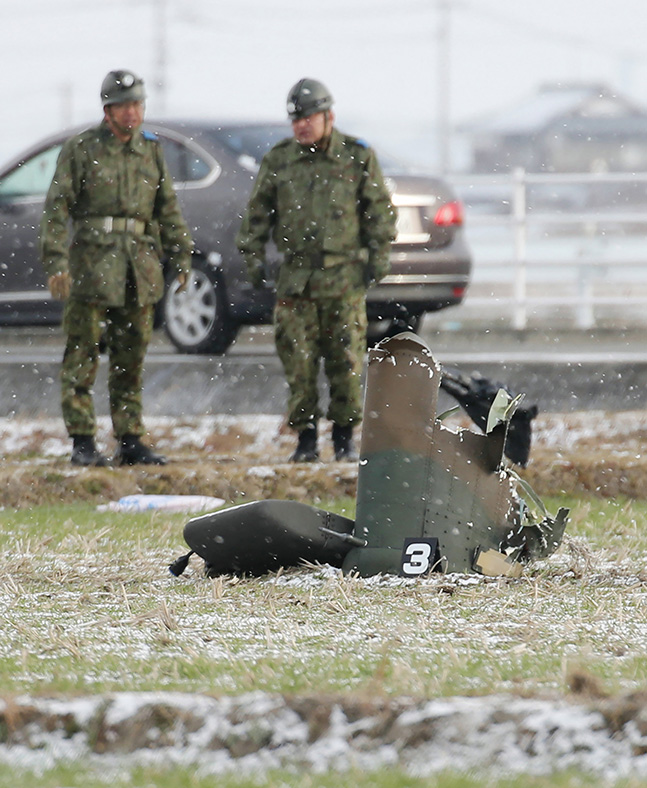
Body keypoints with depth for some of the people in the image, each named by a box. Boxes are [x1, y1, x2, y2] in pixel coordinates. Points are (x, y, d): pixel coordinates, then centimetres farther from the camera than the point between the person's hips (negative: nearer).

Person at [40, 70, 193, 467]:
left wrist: (180, 257, 9)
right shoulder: (80, 150, -2)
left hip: (139, 266, 4)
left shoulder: (151, 150, 11)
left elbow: (168, 208, 16)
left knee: (131, 358, 7)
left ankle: (131, 441, 13)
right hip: (91, 262, -4)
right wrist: (56, 263, -15)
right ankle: (83, 444, 0)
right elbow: (56, 209, -6)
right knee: (83, 357, -3)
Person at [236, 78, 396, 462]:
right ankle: (306, 439, 5)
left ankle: (345, 437, 9)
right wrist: (254, 255, 6)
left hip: (345, 275, -1)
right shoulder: (278, 161, 8)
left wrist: (378, 256, 0)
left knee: (345, 360, -1)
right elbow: (258, 211, 14)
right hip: (296, 275, 1)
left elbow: (380, 209, 7)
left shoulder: (358, 157, 3)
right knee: (298, 360, -2)